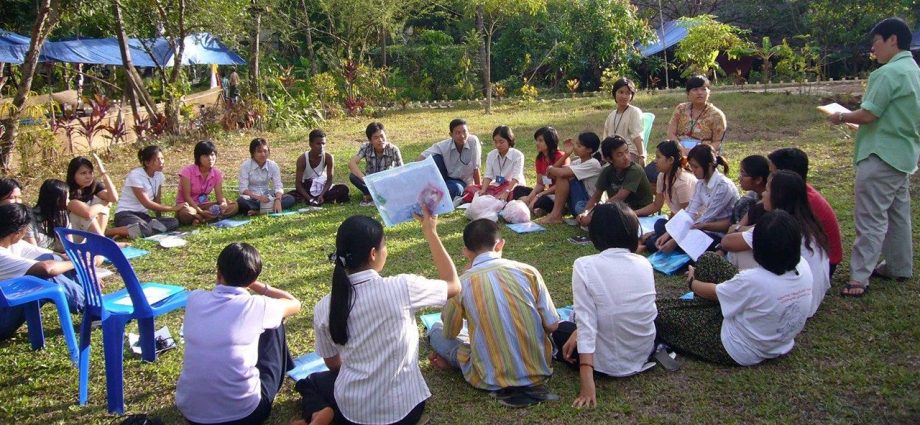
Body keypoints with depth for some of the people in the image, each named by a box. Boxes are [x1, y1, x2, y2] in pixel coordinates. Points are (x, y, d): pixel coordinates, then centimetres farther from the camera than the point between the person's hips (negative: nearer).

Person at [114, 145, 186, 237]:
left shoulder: (159, 175, 4)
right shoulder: (136, 175, -15)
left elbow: (157, 201, 9)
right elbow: (147, 204, -18)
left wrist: (159, 219, -6)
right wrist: (173, 208, -16)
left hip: (142, 215, 8)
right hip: (125, 214, -8)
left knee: (174, 222, -20)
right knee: (144, 229, -40)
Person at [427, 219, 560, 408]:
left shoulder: (461, 284, -9)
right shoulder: (528, 271, -5)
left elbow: (450, 333, 8)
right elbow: (552, 326, -1)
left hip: (493, 381, -1)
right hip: (540, 370, 2)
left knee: (436, 330, 18)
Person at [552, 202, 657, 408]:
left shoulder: (584, 266, -17)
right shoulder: (644, 263, -4)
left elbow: (586, 321, -21)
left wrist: (587, 382, -20)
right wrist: (580, 332, 7)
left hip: (609, 362, -4)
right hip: (644, 353, 5)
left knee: (560, 329, 26)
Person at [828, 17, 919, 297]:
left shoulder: (888, 73, -18)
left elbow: (868, 115, -20)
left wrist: (841, 117, -3)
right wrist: (853, 120, 16)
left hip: (881, 157, -10)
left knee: (871, 219, -8)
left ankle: (859, 278, -6)